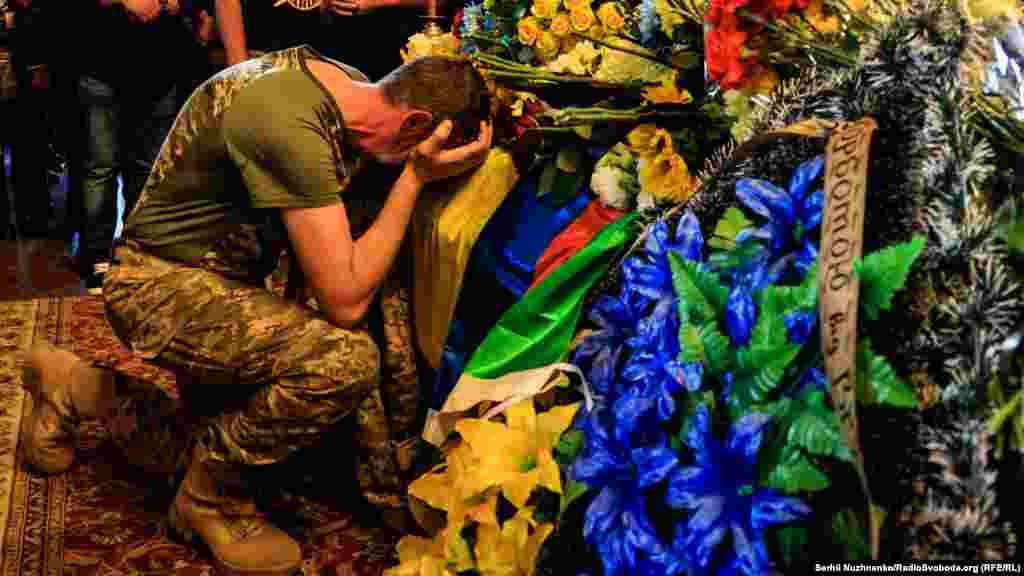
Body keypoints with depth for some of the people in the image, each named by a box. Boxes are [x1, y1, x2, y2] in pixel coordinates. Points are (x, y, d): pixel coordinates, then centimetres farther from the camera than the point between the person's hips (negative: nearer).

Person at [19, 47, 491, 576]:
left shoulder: (344, 80, -2)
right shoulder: (291, 126, -30)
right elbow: (344, 302, -28)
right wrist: (416, 177, -25)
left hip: (223, 277, 10)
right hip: (162, 285, -10)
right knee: (348, 359, -29)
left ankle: (77, 391, 29)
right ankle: (210, 493, -2)